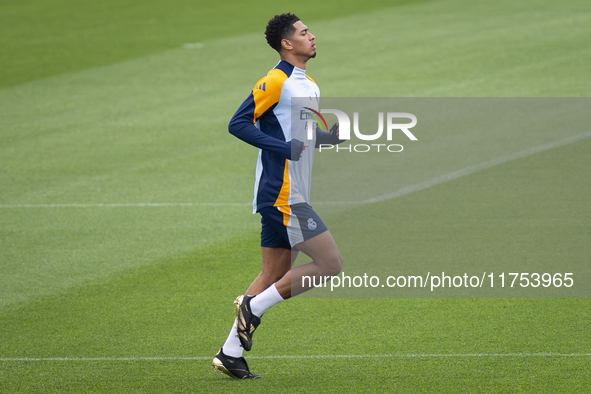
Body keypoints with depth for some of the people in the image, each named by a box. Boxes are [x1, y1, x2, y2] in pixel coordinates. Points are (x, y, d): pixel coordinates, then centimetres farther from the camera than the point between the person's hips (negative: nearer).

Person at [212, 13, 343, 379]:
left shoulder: (309, 86, 18)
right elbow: (238, 123, -15)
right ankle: (254, 306, -4)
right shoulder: (276, 82, -11)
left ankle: (231, 353, 11)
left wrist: (331, 137, 6)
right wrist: (283, 148, -21)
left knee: (275, 274, 9)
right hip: (281, 195, -10)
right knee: (330, 262, -11)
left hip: (291, 197, 10)